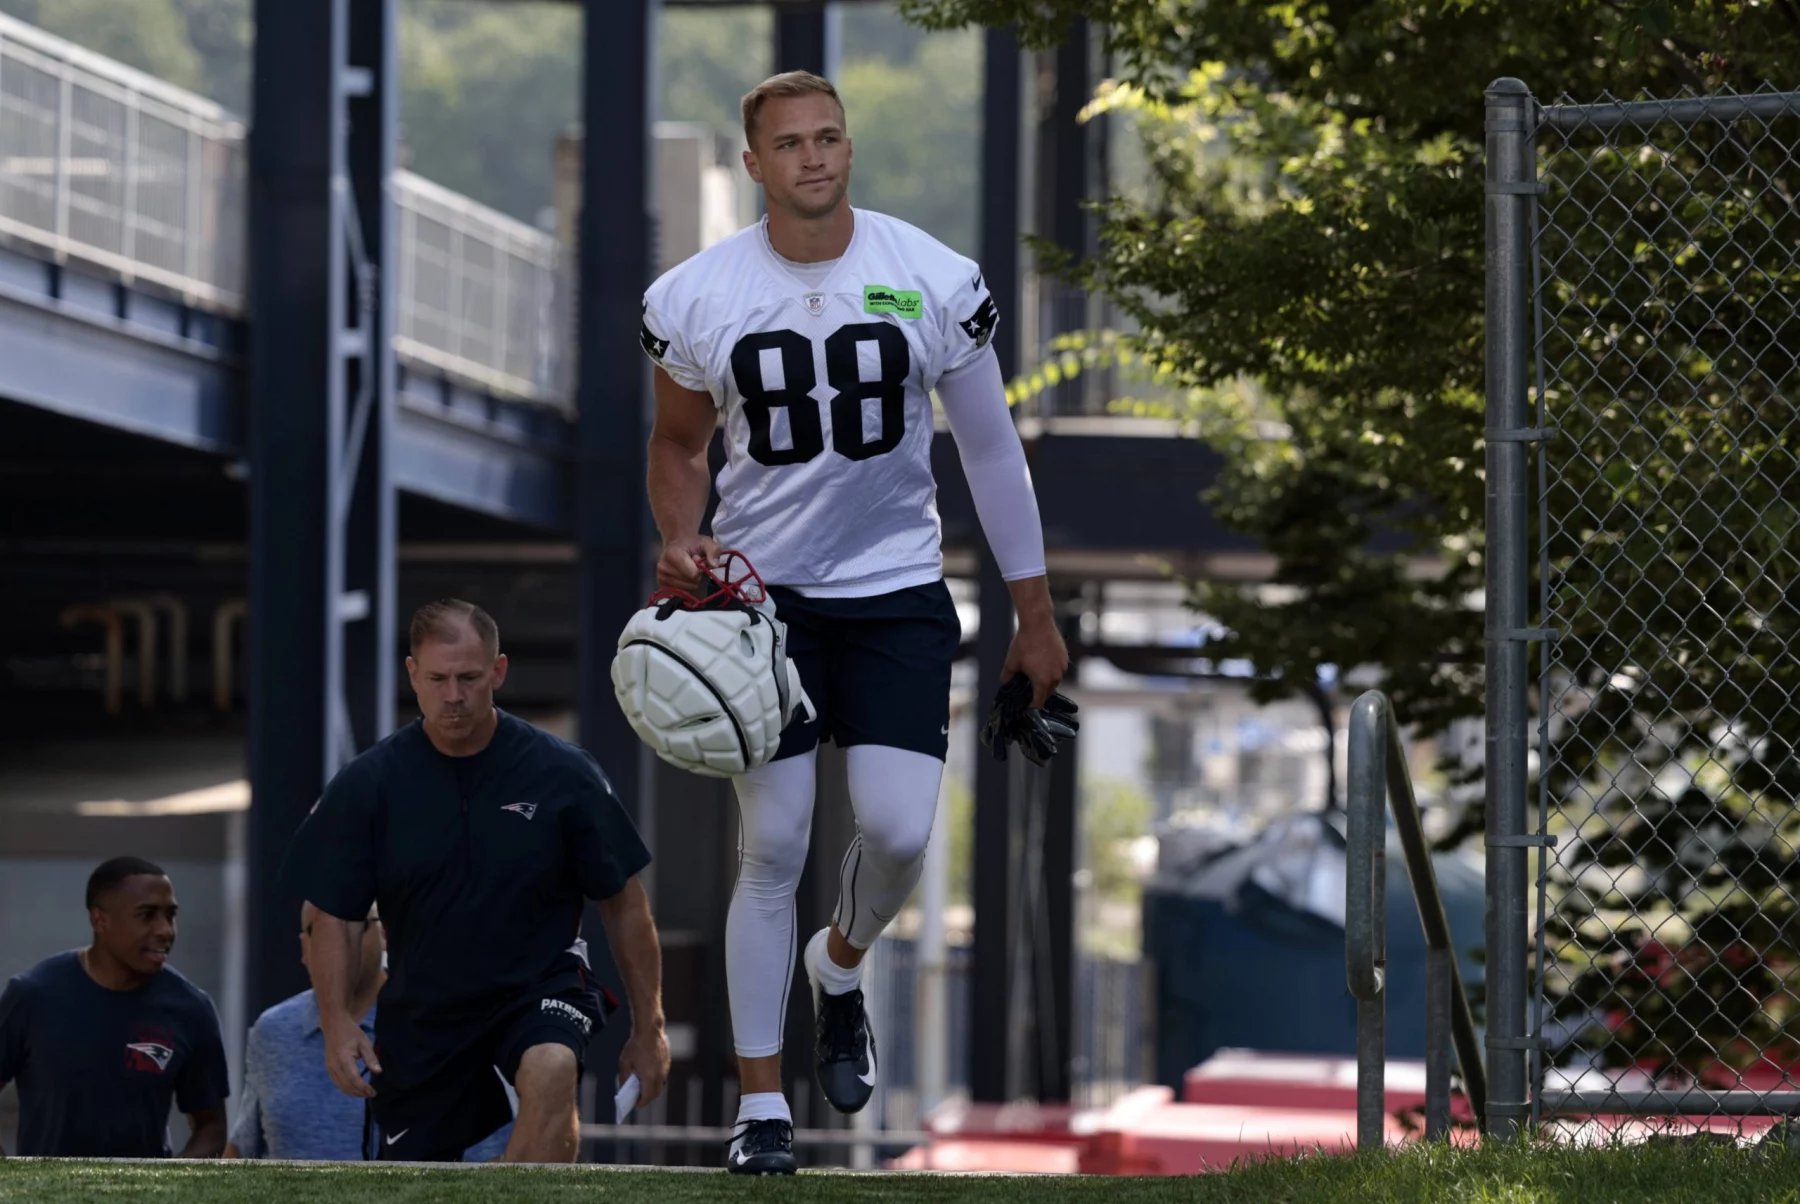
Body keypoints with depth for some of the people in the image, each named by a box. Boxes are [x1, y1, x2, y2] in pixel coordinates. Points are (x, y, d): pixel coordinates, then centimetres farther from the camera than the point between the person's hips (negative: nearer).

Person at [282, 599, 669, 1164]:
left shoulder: (563, 773, -8)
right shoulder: (367, 785, -5)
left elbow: (624, 904, 0)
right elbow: (336, 917, -1)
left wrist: (648, 1026, 0)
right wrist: (337, 1022, -15)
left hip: (542, 985, -2)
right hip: (421, 1008, 2)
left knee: (550, 1073, -35)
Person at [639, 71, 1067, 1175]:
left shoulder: (935, 281, -6)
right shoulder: (696, 299, -4)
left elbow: (992, 450, 3)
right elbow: (680, 445, 12)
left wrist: (1035, 616, 5)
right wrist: (684, 544, -10)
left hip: (898, 588, 0)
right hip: (765, 589, 0)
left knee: (898, 832, -12)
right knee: (773, 845, -5)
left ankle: (841, 964, 24)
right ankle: (762, 1102, 5)